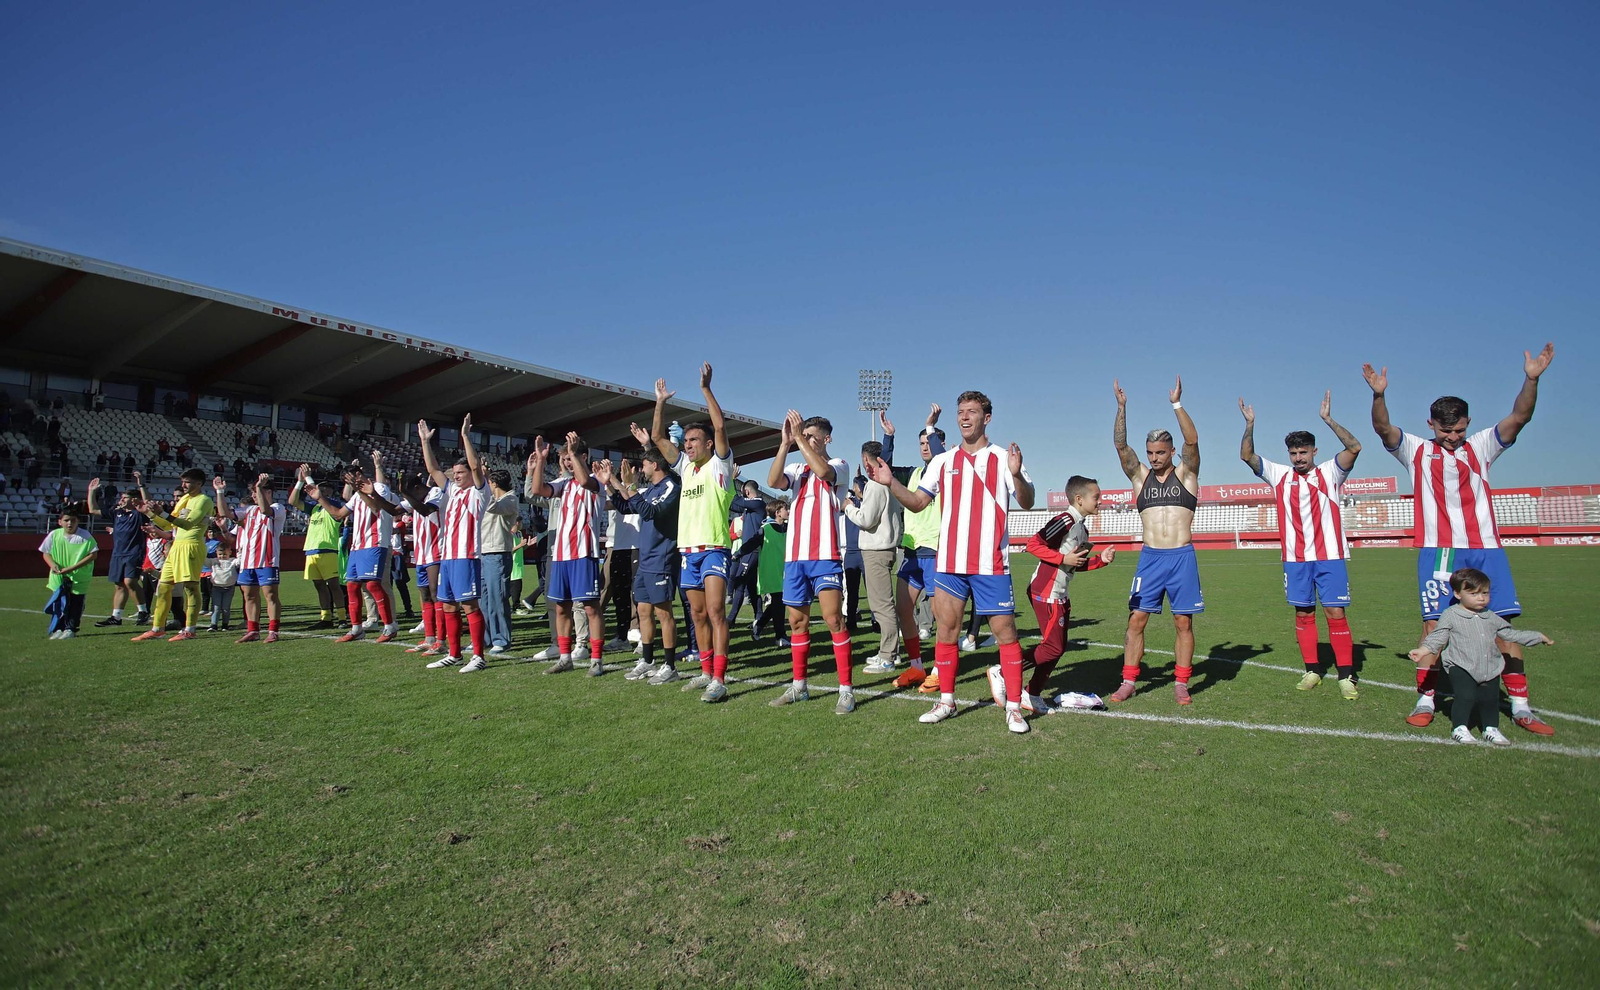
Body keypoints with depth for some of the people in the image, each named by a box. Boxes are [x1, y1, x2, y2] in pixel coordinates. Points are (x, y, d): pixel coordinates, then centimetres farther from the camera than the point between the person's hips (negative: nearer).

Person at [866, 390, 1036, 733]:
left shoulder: (1004, 458, 2)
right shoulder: (943, 461, 12)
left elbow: (1027, 502, -5)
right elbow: (917, 502, 12)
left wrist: (1017, 475, -25)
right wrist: (891, 483, -3)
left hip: (991, 563, -3)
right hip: (950, 562, 3)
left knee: (1005, 631, -2)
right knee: (946, 630, 7)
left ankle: (1014, 707, 9)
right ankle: (946, 701, 20)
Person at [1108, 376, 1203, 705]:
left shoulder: (1185, 474, 5)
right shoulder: (1140, 476, 9)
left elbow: (1192, 440, -12)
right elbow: (1120, 445, -3)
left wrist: (1177, 405, -18)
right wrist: (1121, 408, -13)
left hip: (1182, 556, -1)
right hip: (1150, 557, 2)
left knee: (1184, 622, 3)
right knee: (1136, 619, -2)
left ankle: (1181, 683, 13)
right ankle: (1129, 681, 5)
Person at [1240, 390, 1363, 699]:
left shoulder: (1329, 473, 3)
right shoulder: (1280, 475, 9)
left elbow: (1354, 447, -12)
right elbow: (1247, 455, 5)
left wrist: (1328, 419, -15)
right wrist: (1250, 424, -5)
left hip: (1329, 556, -3)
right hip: (1295, 558, 3)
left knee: (1335, 613, -5)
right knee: (1303, 613, 7)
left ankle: (1346, 676, 1)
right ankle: (1312, 670, 17)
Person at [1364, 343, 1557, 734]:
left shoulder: (1481, 447, 12)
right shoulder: (1416, 450, 7)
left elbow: (1519, 417, 0)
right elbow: (1383, 428, -9)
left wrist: (1531, 379, -15)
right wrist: (1379, 395, -26)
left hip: (1485, 549, 2)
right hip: (1437, 551, -2)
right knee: (1434, 625, -3)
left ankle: (1520, 706, 11)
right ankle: (1425, 700, 6)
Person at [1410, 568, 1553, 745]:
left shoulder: (1491, 617, 12)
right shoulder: (1450, 615, -5)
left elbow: (1510, 634, 24)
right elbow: (1438, 636, -9)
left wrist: (1539, 637, 26)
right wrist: (1423, 650, -24)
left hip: (1490, 669, 5)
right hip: (1461, 668, -5)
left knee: (1490, 698, 7)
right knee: (1465, 696, -15)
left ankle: (1491, 729, 27)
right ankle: (1459, 728, 0)